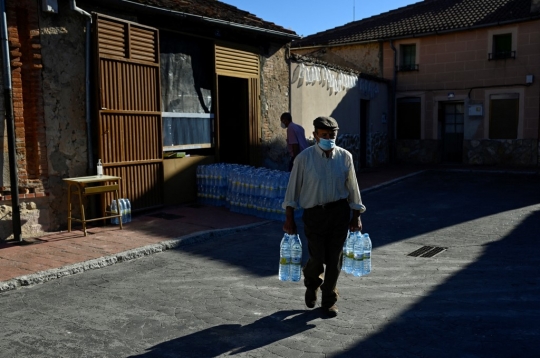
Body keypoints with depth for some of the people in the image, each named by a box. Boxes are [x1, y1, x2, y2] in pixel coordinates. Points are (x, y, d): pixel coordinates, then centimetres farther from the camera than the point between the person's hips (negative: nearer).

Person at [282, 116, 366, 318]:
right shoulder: (304, 158, -8)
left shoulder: (345, 157, -1)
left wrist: (356, 216, 9)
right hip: (314, 213, -2)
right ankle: (311, 285, 37)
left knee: (335, 259, 7)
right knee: (317, 259, 0)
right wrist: (289, 218, -4)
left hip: (340, 212, 2)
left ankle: (329, 300, 28)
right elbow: (293, 188, -4)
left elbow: (352, 187, 7)